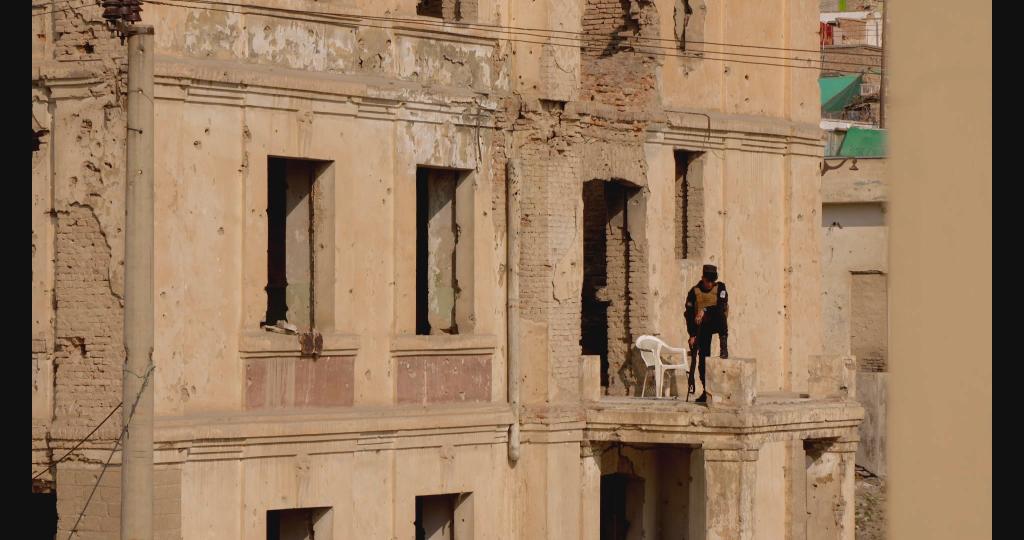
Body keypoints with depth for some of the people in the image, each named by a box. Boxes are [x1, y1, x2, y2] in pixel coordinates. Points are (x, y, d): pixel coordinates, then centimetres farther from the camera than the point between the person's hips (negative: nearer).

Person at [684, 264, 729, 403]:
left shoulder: (720, 288, -2)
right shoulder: (695, 292, 0)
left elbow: (722, 306, -17)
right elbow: (689, 314, -1)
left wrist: (705, 310, -28)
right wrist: (692, 334, -7)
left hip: (717, 324, -1)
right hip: (703, 327, 1)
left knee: (720, 314, -33)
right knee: (703, 359, -3)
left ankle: (724, 346, -23)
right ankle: (706, 390, 5)